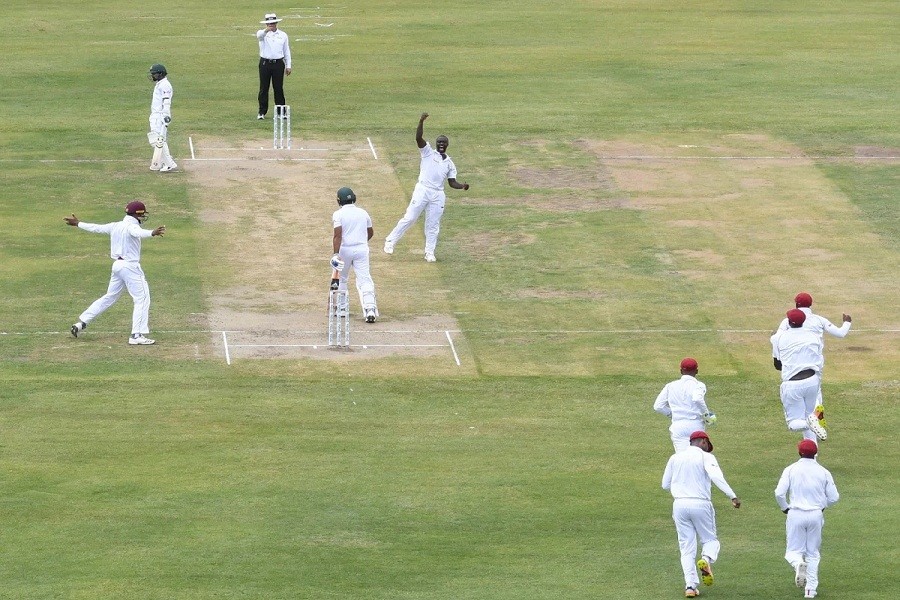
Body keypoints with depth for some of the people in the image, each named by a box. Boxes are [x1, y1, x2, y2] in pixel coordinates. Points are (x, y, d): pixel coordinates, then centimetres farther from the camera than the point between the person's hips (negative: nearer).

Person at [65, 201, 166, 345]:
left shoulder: (116, 226, 12)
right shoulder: (131, 226, -13)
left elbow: (96, 228, 23)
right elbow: (138, 233, -36)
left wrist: (78, 224, 38)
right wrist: (152, 233, -56)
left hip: (117, 265, 9)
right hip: (130, 266, -9)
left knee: (109, 297, 20)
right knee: (142, 299, -5)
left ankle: (81, 322, 20)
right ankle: (137, 336, -13)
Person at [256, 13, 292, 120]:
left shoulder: (283, 35, 9)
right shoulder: (263, 34, 1)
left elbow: (287, 51, 12)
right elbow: (259, 35, -26)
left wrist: (288, 66, 8)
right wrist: (266, 31, -49)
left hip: (278, 64, 1)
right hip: (265, 63, -1)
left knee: (279, 88, 3)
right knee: (264, 88, 2)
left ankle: (281, 112, 8)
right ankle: (262, 112, 7)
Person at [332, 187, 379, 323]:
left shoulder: (338, 214, -5)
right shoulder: (363, 213, 9)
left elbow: (337, 235, -16)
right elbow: (370, 232, 21)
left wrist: (336, 253, -21)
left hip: (345, 249, -2)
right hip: (362, 249, 2)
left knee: (341, 278, 18)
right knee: (365, 279, -4)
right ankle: (370, 308, -23)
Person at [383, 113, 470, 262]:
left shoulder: (449, 163, 17)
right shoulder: (428, 152, 6)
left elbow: (452, 183, 15)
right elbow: (418, 138, -9)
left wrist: (463, 186, -6)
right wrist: (421, 121, -23)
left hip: (438, 195, 4)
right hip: (422, 191, -4)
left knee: (433, 225, 6)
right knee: (409, 218, -6)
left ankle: (429, 253, 14)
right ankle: (390, 241, 3)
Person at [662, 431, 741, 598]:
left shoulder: (675, 458, 11)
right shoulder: (705, 457, -2)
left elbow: (665, 484, 15)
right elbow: (716, 476, -19)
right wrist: (732, 496, -25)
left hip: (680, 504, 3)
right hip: (701, 504, -3)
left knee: (687, 547, 7)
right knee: (710, 539, 14)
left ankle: (690, 585, -5)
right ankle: (706, 560, -20)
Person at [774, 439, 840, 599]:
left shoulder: (790, 470, -3)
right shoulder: (823, 472, 1)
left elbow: (779, 493, -11)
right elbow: (834, 497, 2)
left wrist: (785, 508, 7)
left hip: (796, 514, -2)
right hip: (816, 514, 2)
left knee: (793, 551, 7)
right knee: (813, 553, 14)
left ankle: (799, 564, -28)